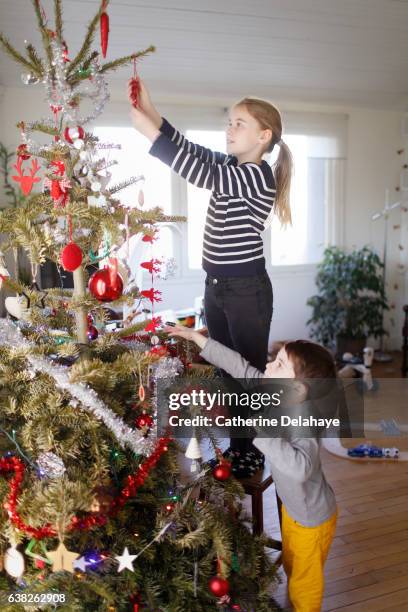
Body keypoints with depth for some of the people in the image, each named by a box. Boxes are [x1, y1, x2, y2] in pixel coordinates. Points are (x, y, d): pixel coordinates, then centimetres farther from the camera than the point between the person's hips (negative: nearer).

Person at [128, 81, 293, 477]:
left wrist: (149, 131, -29)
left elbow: (200, 174, -29)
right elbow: (188, 148, 8)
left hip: (247, 290, -9)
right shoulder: (231, 164, 9)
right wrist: (149, 109, -5)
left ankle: (255, 453, 22)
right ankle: (237, 446, 33)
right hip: (216, 286, 9)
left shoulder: (259, 175, -16)